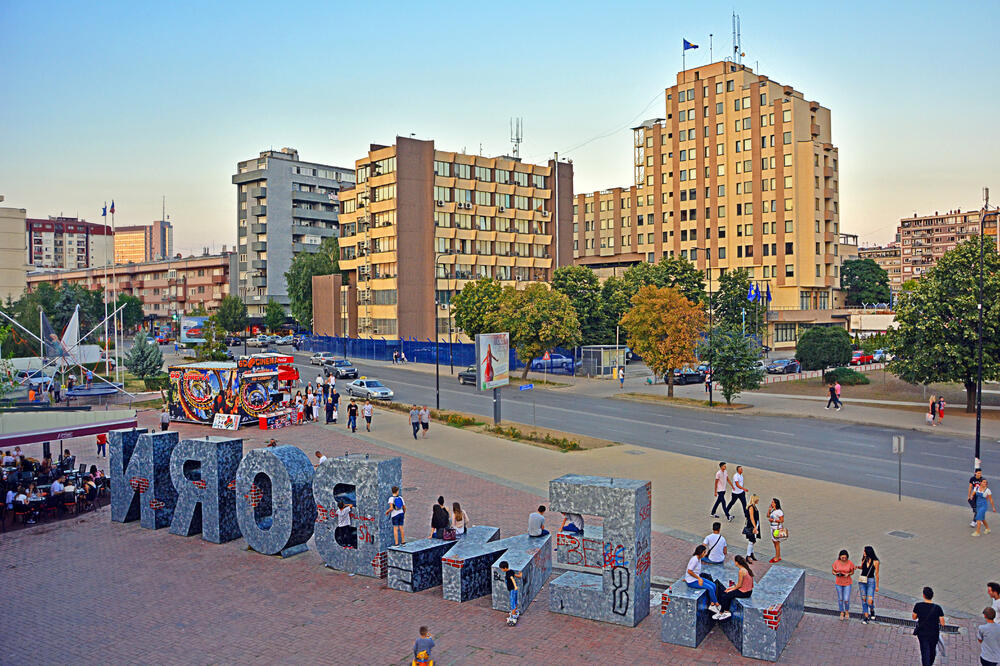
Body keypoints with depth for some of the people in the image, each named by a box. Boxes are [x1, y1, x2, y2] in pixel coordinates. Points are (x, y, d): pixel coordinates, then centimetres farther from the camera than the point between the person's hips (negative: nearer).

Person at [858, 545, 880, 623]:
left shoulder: (875, 561, -10)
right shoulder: (864, 559, 1)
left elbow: (876, 574, -4)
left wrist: (877, 586, -2)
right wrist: (857, 567, 0)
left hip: (871, 582, -4)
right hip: (862, 581, 4)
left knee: (870, 602, -9)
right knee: (864, 600, 3)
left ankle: (872, 611, 24)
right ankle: (866, 617, 12)